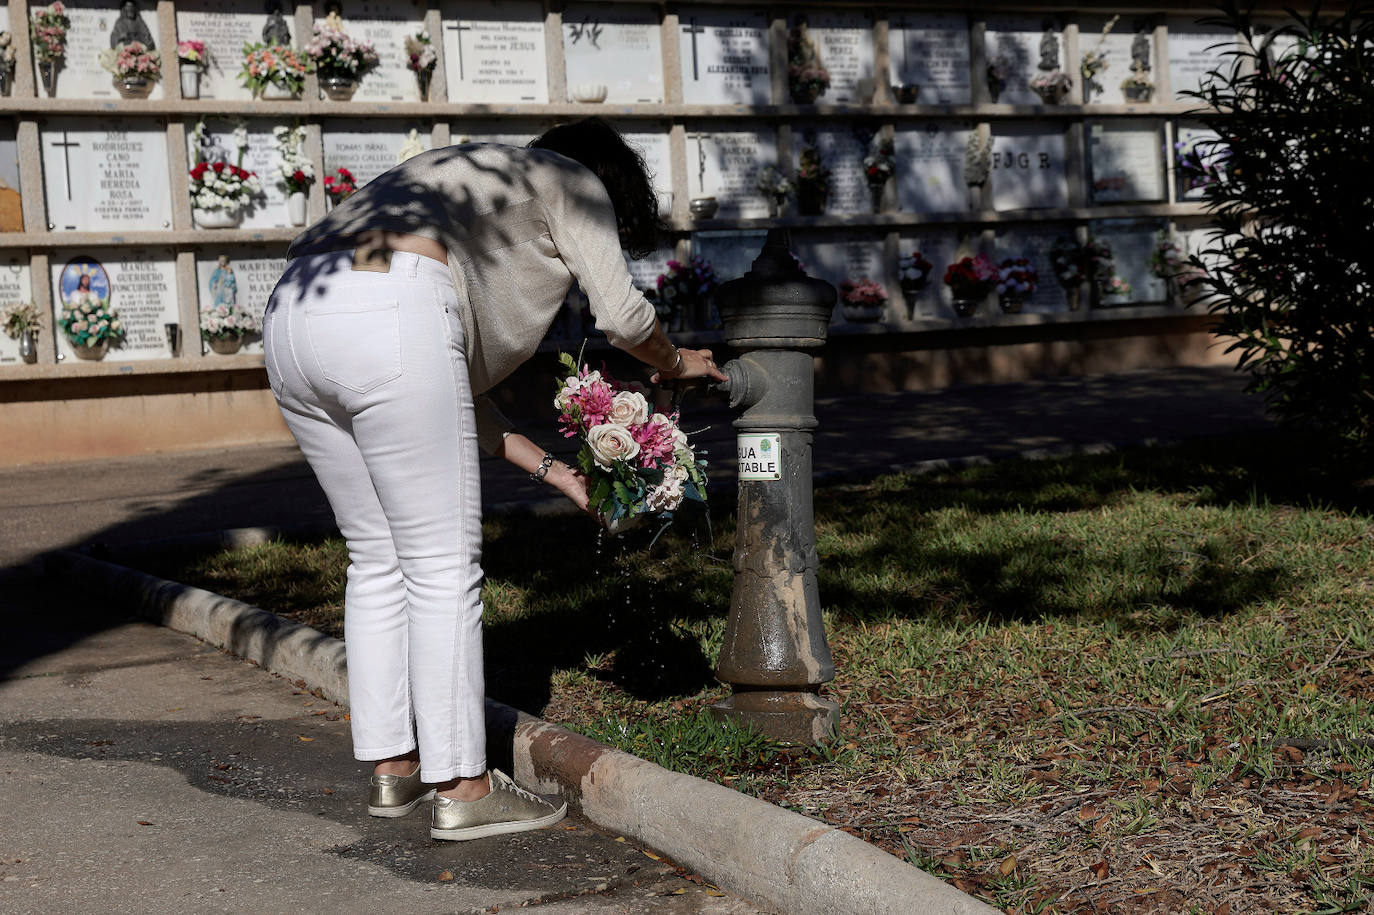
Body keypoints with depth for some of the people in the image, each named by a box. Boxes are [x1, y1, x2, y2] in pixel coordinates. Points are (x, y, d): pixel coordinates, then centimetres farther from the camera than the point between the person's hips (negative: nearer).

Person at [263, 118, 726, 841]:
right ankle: (462, 789, 4)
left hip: (290, 322, 9)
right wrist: (675, 363, 31)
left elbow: (460, 389, 34)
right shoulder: (572, 182, 19)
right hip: (387, 324, -9)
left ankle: (391, 767, 24)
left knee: (378, 559, 17)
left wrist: (550, 470, 34)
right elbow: (621, 314, 9)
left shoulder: (477, 187, 38)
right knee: (443, 566, -1)